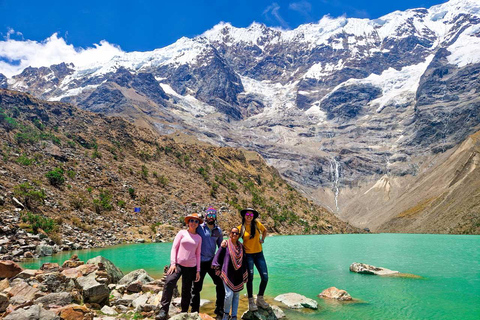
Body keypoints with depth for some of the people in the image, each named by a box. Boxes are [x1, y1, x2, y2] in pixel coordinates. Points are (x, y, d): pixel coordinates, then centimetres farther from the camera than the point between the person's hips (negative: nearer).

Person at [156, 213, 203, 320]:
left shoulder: (199, 237, 10)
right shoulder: (182, 233, 4)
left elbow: (198, 254, 12)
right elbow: (174, 248, 1)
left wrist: (198, 270, 8)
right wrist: (173, 263, -10)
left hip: (191, 267, 3)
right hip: (178, 264, -3)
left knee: (186, 291, 6)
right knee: (169, 282, -24)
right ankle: (163, 311, -19)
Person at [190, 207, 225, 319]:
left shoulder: (218, 230, 7)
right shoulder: (199, 228, -5)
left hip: (212, 261, 4)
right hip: (200, 262, -4)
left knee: (221, 284, 2)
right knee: (196, 288, 3)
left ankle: (219, 310, 18)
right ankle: (194, 312, 19)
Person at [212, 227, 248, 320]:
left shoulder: (241, 246, 9)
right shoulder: (225, 244, -4)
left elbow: (244, 261, 14)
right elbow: (218, 256, 2)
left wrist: (245, 275, 13)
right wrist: (218, 268, 0)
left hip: (238, 275, 4)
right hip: (228, 274, -4)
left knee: (236, 295, 8)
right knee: (229, 294, -10)